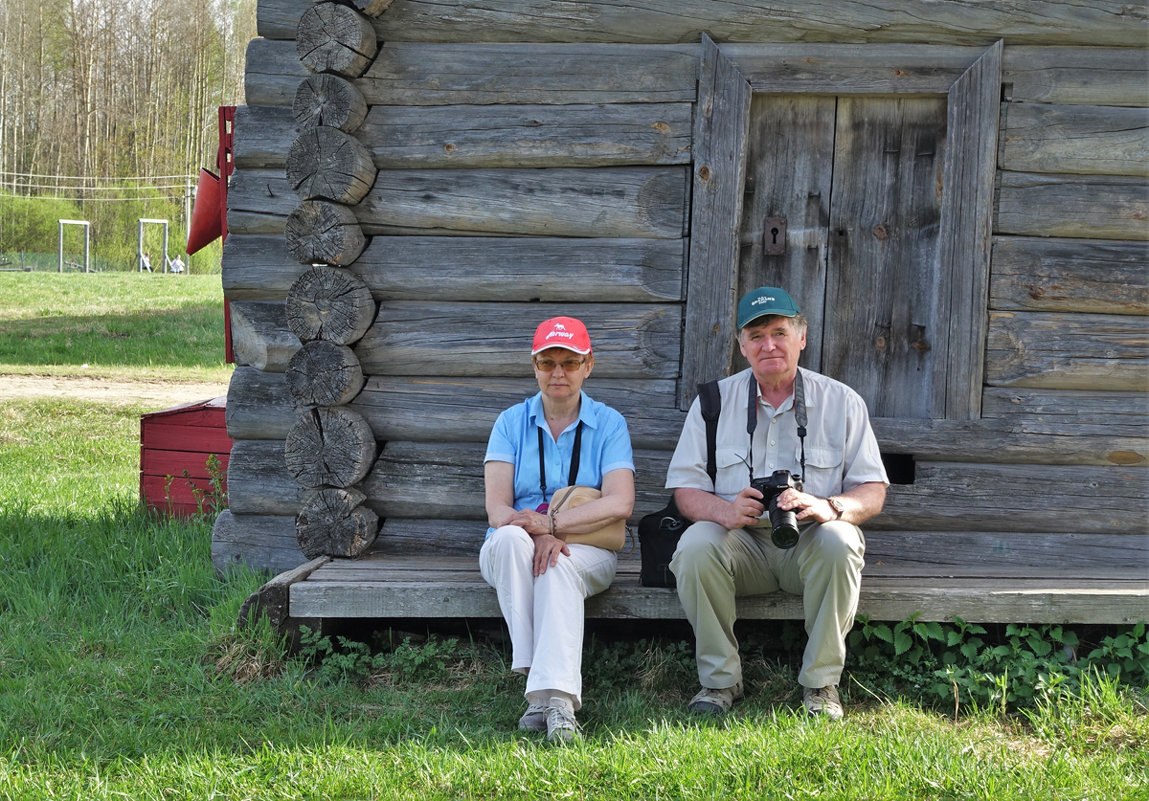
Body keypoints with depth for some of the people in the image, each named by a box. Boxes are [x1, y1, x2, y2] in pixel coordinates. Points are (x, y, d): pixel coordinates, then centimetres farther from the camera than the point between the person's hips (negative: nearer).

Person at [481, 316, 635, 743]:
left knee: (559, 567, -37)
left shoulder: (608, 423, 6)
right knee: (509, 538, -35)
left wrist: (551, 523, -22)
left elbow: (619, 504, -10)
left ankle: (557, 698, -53)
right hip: (515, 551, 1)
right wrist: (538, 535, -25)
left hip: (586, 551, -1)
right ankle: (538, 684, -42)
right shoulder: (511, 423, 8)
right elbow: (497, 509, -3)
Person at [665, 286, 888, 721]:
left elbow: (872, 492, 0)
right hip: (742, 542, 1)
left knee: (838, 541, -34)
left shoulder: (842, 402, 4)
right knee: (695, 546, -31)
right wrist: (725, 511, -22)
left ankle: (821, 683, -17)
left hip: (810, 543, 0)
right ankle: (720, 679, -13)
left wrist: (828, 507, -23)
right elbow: (685, 490, 2)